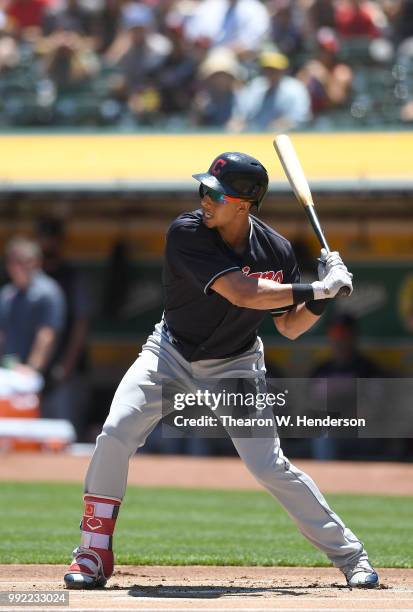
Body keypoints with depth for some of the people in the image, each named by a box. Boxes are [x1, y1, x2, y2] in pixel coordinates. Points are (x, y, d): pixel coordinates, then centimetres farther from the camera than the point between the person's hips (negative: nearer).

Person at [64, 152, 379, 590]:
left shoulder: (276, 251, -14)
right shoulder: (187, 233, -25)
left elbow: (290, 327, -2)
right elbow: (242, 293, -34)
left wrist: (323, 295, -20)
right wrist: (317, 290, -32)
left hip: (235, 367, 1)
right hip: (171, 354, 0)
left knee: (269, 467, -8)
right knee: (115, 433, -19)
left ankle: (349, 554, 6)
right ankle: (94, 554, -7)